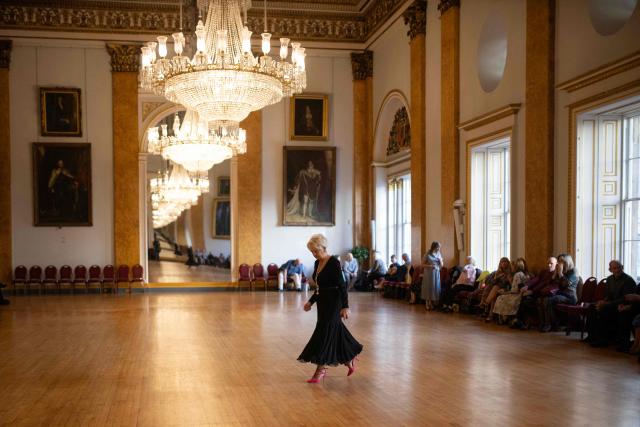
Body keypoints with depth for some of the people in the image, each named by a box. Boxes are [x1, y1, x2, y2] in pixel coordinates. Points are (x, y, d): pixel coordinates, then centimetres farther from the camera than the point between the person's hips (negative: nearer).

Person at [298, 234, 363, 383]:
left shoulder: (334, 263, -16)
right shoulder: (317, 263, 10)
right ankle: (350, 359, 30)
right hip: (323, 301, 8)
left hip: (333, 302, -8)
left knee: (324, 332, -7)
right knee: (335, 332, 14)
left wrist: (345, 307, -23)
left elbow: (342, 286, -19)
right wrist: (311, 301, 14)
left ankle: (321, 369, -1)